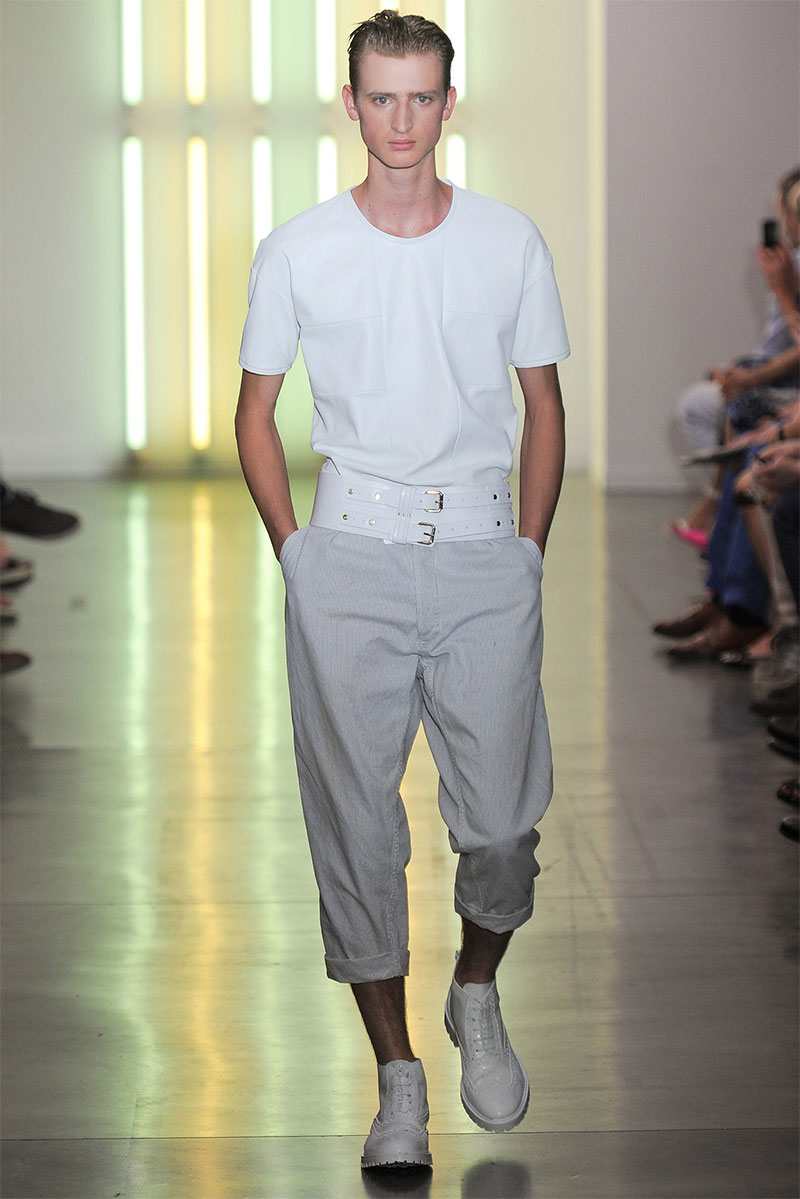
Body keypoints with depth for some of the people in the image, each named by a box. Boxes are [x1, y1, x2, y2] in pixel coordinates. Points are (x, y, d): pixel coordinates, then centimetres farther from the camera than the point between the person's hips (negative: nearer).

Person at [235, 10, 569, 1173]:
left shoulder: (510, 241, 4)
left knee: (503, 822, -2)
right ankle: (398, 1076, 11)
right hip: (349, 556, 0)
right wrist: (295, 552, 3)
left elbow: (545, 408, 11)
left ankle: (477, 994, 29)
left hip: (484, 554, 0)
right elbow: (256, 411, 10)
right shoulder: (296, 250, 2)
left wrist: (529, 551, 6)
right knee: (357, 825, 0)